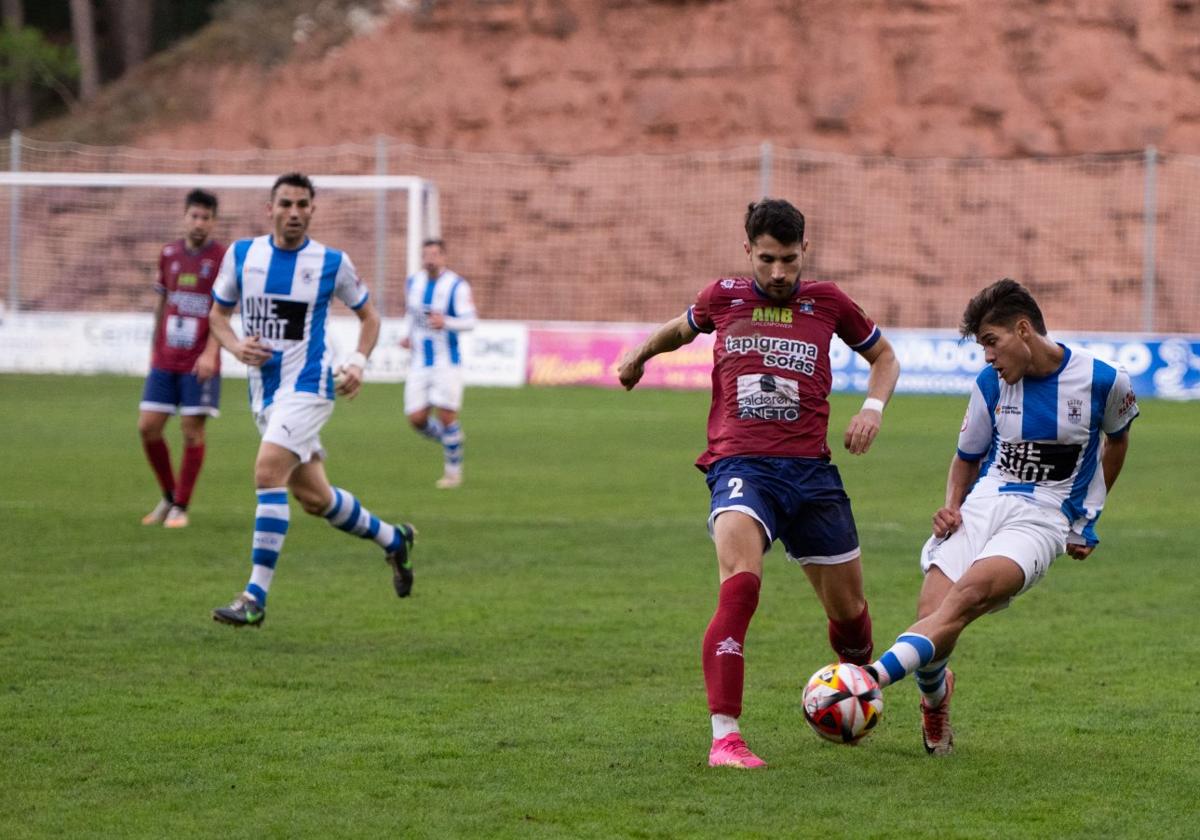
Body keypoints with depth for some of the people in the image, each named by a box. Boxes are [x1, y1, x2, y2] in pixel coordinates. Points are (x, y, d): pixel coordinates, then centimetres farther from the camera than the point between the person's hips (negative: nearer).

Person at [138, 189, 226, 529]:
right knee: (148, 427, 0)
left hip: (199, 363, -5)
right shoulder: (169, 254, 8)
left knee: (192, 431, -4)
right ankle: (168, 497, 18)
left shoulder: (223, 258, -7)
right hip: (164, 360, 5)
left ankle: (181, 507, 7)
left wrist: (210, 352, -23)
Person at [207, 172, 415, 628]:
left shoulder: (332, 262, -4)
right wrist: (236, 346, -6)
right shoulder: (242, 254, 3)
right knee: (313, 497, 12)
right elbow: (218, 313, 14)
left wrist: (358, 362, -5)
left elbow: (369, 315, 10)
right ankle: (393, 539, 39)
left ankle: (255, 597, -23)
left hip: (306, 385, -5)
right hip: (263, 389, 5)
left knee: (268, 473, -24)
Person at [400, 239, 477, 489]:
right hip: (419, 362, 5)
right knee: (416, 418, -2)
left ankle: (453, 470, 8)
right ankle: (447, 438, 28)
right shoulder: (413, 283, 8)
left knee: (446, 416, -8)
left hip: (446, 362, -5)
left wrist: (446, 322, -33)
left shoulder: (457, 286, -9)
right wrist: (408, 335, 6)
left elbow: (469, 321, -15)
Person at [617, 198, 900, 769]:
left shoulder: (827, 303, 8)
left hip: (809, 467, 2)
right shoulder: (723, 298, 8)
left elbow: (883, 357, 22)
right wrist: (639, 356, 40)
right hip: (740, 463, -2)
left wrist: (873, 408, 6)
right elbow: (681, 328, 32)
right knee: (739, 585, -28)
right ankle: (724, 738, -32)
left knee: (848, 607, 10)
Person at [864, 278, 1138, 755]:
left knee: (968, 593, -32)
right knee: (932, 618, -19)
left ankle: (878, 675, -48)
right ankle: (934, 701, 14)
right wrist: (951, 506, 0)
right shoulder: (990, 385, 6)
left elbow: (1117, 439, 21)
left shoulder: (1102, 380, 0)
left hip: (1042, 519, -3)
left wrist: (1086, 521, 20)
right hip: (982, 505, 3)